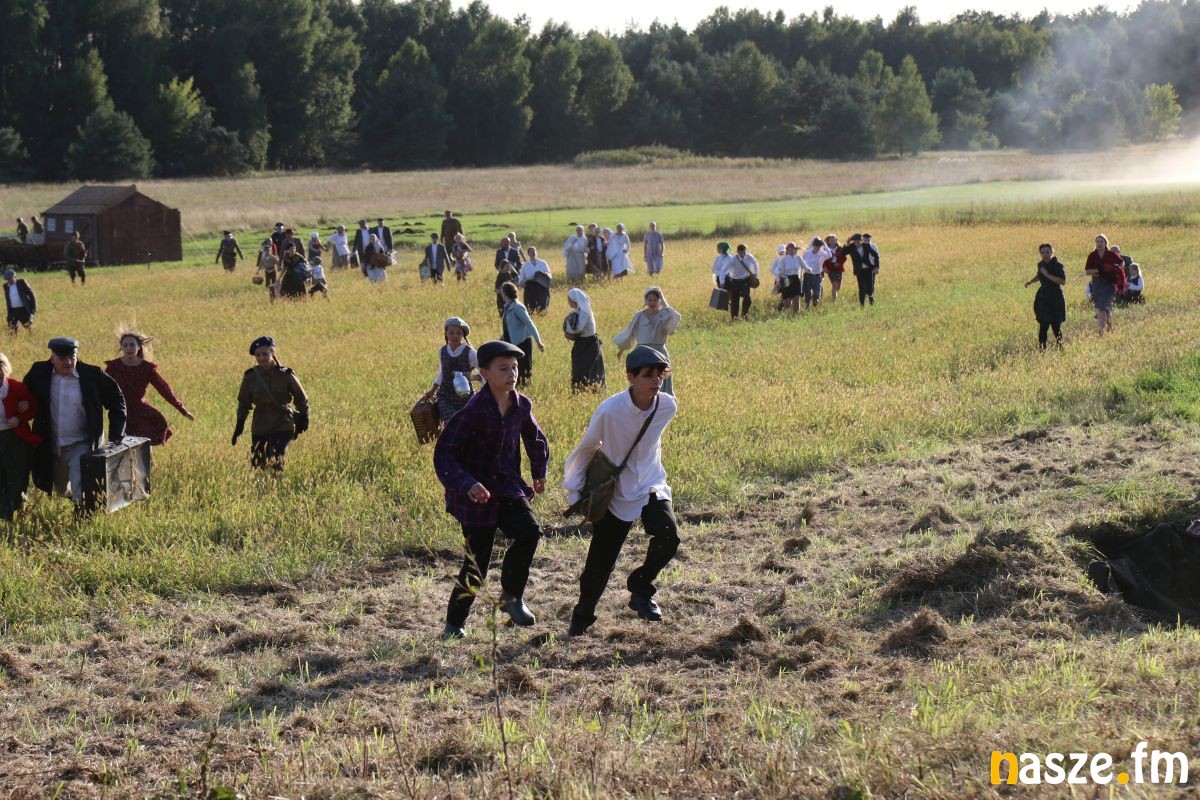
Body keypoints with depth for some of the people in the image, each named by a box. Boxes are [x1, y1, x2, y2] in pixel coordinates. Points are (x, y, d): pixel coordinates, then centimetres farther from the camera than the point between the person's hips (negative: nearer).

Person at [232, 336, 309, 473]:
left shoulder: (286, 375, -10)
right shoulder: (250, 377, -4)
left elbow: (302, 400, 2)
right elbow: (243, 403, 9)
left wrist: (303, 420, 5)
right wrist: (239, 427, 9)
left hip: (283, 427, -3)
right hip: (259, 429, 3)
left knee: (277, 464, -16)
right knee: (257, 465, 5)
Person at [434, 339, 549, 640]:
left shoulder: (521, 405, -1)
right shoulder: (473, 410, -19)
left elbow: (535, 439, 21)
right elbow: (444, 452, -21)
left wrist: (539, 472, 11)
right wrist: (466, 484, -34)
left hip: (507, 488, 5)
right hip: (476, 494, -5)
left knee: (529, 531, -22)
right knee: (477, 564, -1)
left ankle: (511, 596, 0)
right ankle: (454, 624, 22)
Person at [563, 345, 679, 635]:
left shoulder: (667, 406, -14)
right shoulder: (610, 411, -24)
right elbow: (585, 449, -7)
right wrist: (574, 491, 0)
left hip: (650, 485, 3)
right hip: (614, 491, -2)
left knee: (668, 535, -25)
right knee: (600, 562, 2)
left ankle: (641, 588, 2)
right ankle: (581, 618, 29)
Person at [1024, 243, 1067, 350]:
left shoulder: (1058, 266, -11)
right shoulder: (1041, 264, 7)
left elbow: (1063, 281, -26)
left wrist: (1047, 275, -24)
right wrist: (1030, 282, 16)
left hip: (1056, 298, -4)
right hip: (1043, 297, 4)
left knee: (1056, 325, 0)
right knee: (1043, 324, -5)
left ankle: (1059, 345, 17)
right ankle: (1041, 346, 2)